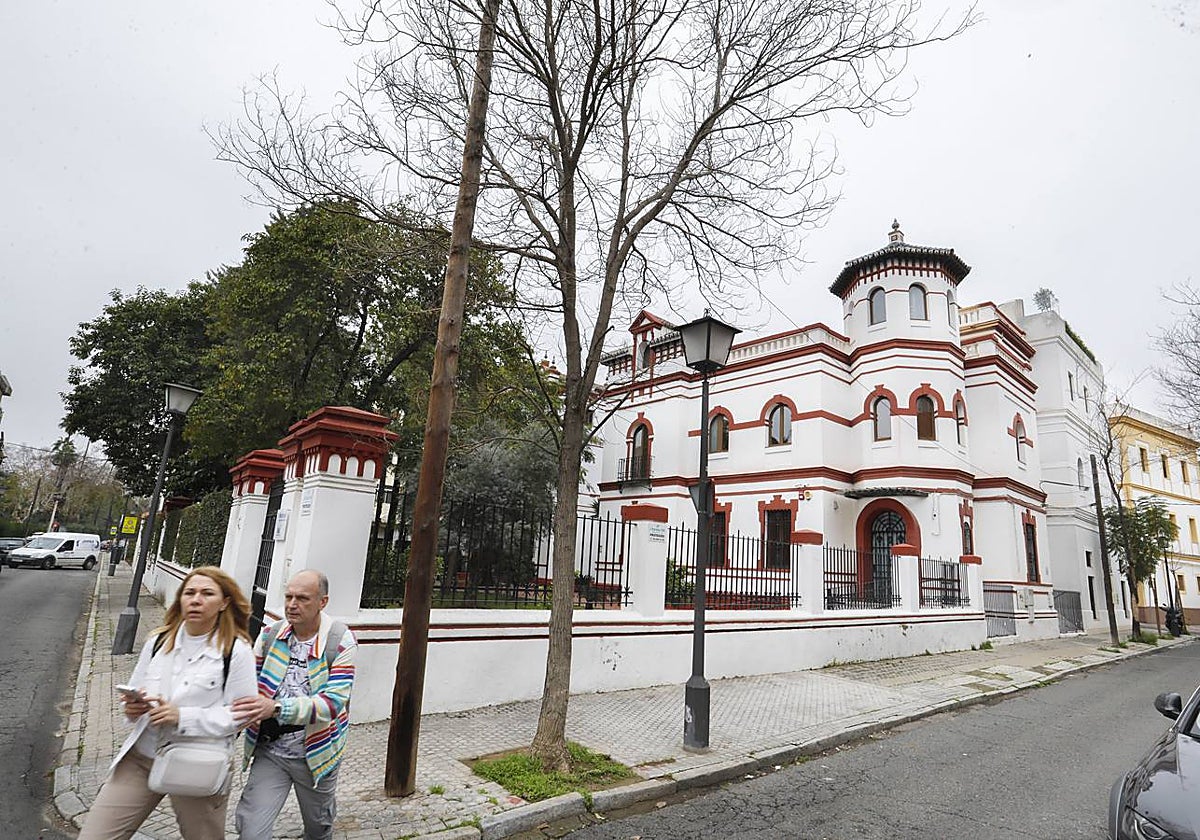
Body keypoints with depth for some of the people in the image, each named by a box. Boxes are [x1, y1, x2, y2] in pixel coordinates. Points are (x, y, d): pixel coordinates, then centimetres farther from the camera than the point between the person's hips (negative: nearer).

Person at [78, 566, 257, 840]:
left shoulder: (237, 651, -12)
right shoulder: (159, 640, 4)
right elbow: (134, 689, 15)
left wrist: (182, 717, -22)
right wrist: (133, 707, -8)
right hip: (141, 757, 4)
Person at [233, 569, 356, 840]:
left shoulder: (341, 641, -19)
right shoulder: (270, 634, -6)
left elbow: (334, 701, -27)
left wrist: (275, 708, -38)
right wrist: (250, 710, -19)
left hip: (315, 754, -2)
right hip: (270, 749, 2)